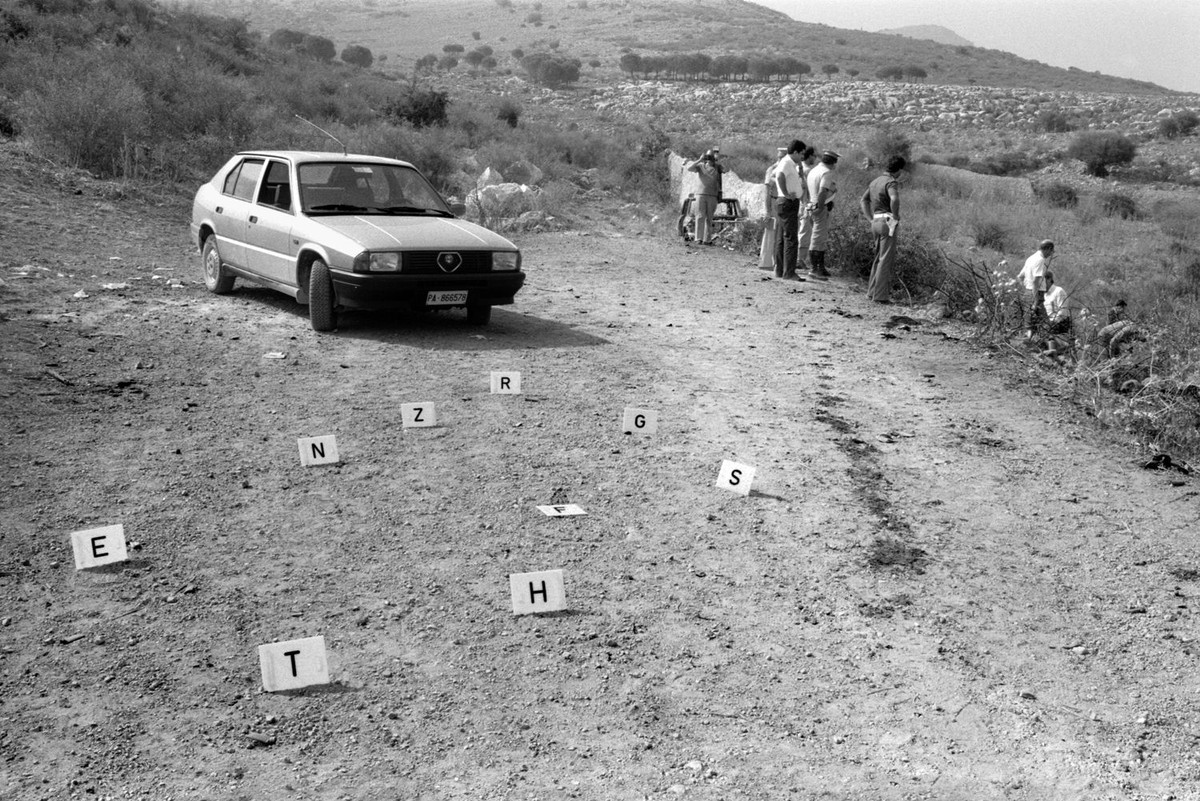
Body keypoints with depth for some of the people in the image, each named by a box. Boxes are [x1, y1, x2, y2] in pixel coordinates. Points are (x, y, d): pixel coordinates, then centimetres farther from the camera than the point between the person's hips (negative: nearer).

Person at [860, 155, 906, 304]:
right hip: (887, 223, -8)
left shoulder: (875, 181, 15)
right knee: (886, 260, -4)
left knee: (879, 258, 18)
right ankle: (881, 295, -5)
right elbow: (895, 199, -32)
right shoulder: (891, 182, -12)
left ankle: (872, 291, 21)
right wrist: (895, 215, -16)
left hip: (876, 223, 8)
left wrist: (871, 219, 15)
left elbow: (863, 200, 20)